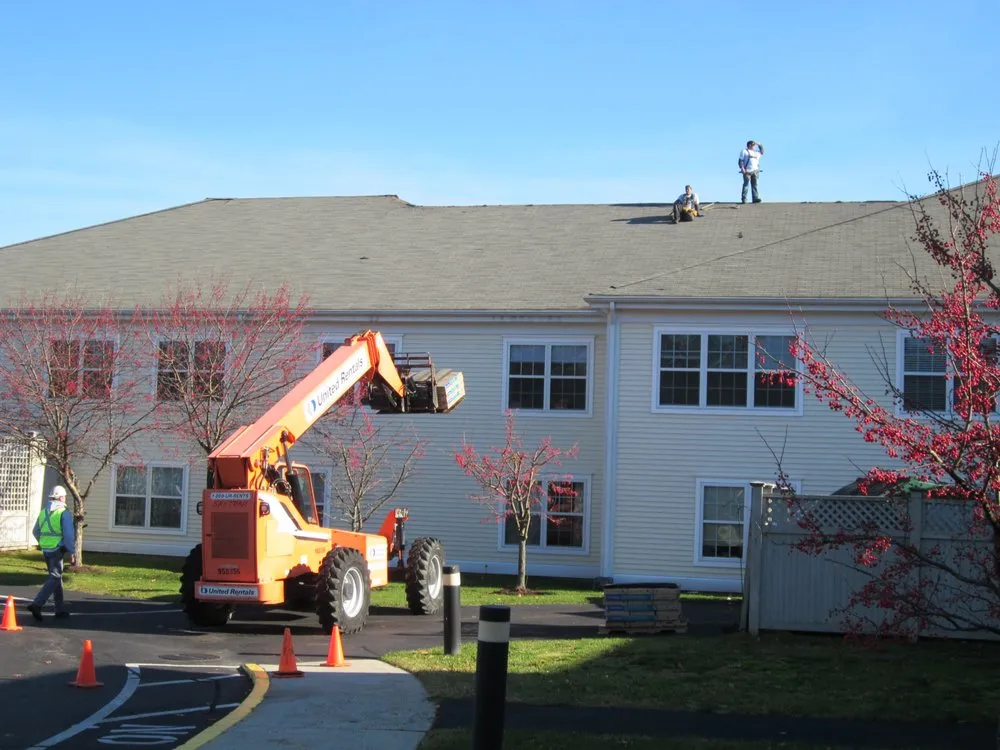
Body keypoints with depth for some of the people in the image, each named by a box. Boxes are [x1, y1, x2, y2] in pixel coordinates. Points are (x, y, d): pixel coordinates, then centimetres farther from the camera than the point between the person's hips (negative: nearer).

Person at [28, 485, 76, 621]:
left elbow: (36, 532, 19)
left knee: (56, 576, 17)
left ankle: (60, 609, 21)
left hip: (45, 549, 7)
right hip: (58, 549, -7)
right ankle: (37, 604, -22)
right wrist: (72, 553, -9)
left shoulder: (43, 512, 10)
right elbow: (69, 535, -15)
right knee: (54, 578, -7)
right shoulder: (64, 513, -11)